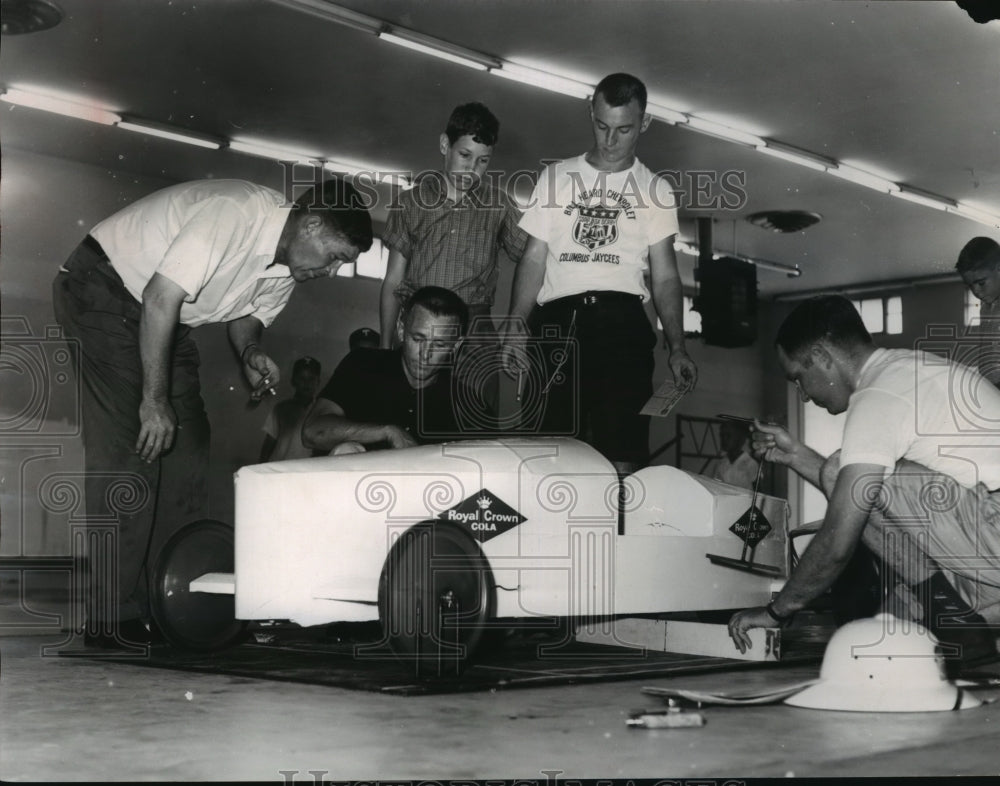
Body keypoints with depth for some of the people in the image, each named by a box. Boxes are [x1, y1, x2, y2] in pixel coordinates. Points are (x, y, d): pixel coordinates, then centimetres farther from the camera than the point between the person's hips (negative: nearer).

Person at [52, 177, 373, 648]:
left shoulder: (286, 269, -2)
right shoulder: (235, 213, -30)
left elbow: (249, 314, 12)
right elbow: (161, 298, -32)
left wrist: (250, 353, -12)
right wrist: (154, 401, -29)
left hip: (163, 316, 9)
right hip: (101, 288, -9)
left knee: (187, 445, 3)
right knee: (132, 448, -17)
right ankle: (113, 618, -14)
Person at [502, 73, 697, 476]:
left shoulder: (655, 189, 14)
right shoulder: (556, 177, 15)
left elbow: (664, 275, 12)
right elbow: (534, 259, 12)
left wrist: (677, 347, 0)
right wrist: (515, 325, -3)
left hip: (622, 321, 0)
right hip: (558, 321, 0)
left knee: (622, 457, -9)